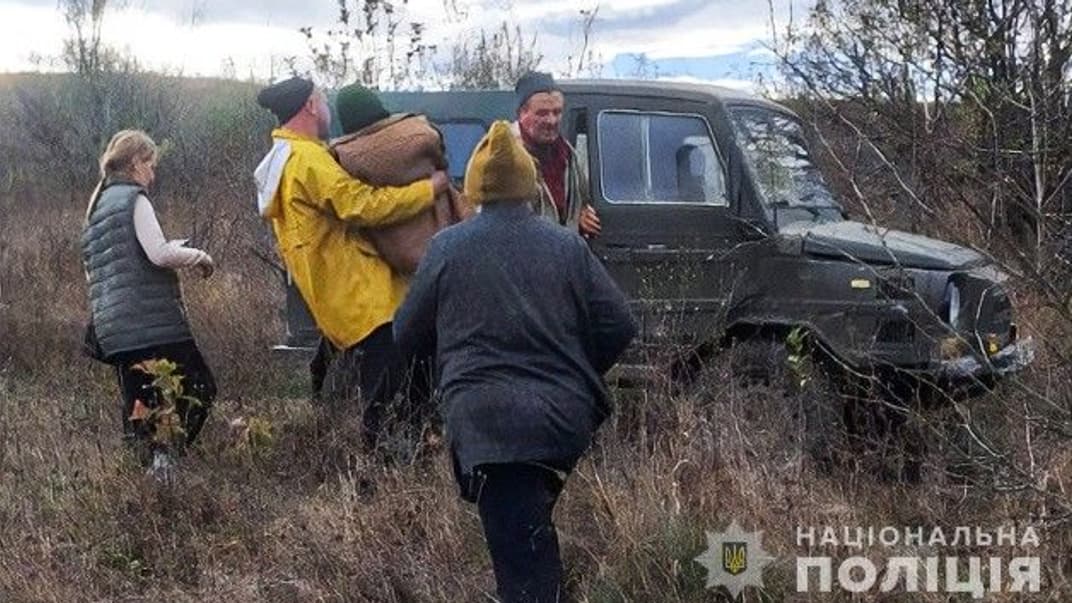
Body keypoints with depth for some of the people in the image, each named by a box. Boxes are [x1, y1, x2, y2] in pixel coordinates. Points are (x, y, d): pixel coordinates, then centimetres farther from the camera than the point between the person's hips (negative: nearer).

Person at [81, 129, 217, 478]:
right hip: (152, 322, -8)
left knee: (138, 404, 10)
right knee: (200, 387, -4)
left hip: (112, 329, 8)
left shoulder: (95, 207, 21)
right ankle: (166, 453, -18)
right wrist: (198, 256, 0)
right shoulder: (134, 198, -4)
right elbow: (159, 253, -17)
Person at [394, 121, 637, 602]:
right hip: (565, 416, 4)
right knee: (535, 535, 26)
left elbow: (407, 335, 14)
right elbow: (617, 326, 8)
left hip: (489, 422, -3)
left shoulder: (447, 247, 6)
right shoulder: (567, 246, 11)